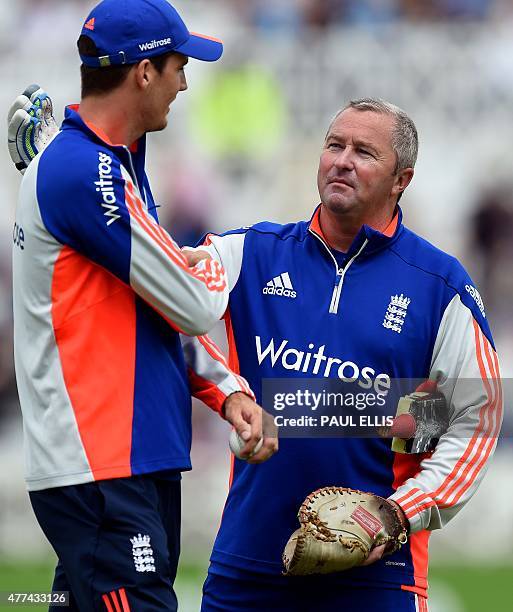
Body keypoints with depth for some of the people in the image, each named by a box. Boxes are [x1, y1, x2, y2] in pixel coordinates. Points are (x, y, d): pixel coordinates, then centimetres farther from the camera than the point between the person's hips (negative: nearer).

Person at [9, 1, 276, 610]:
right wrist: (220, 268, 9)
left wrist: (227, 389, 6)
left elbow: (159, 314, 21)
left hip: (142, 458, 10)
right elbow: (194, 308, -14)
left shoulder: (118, 165, 18)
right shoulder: (84, 171, -15)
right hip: (99, 469, -10)